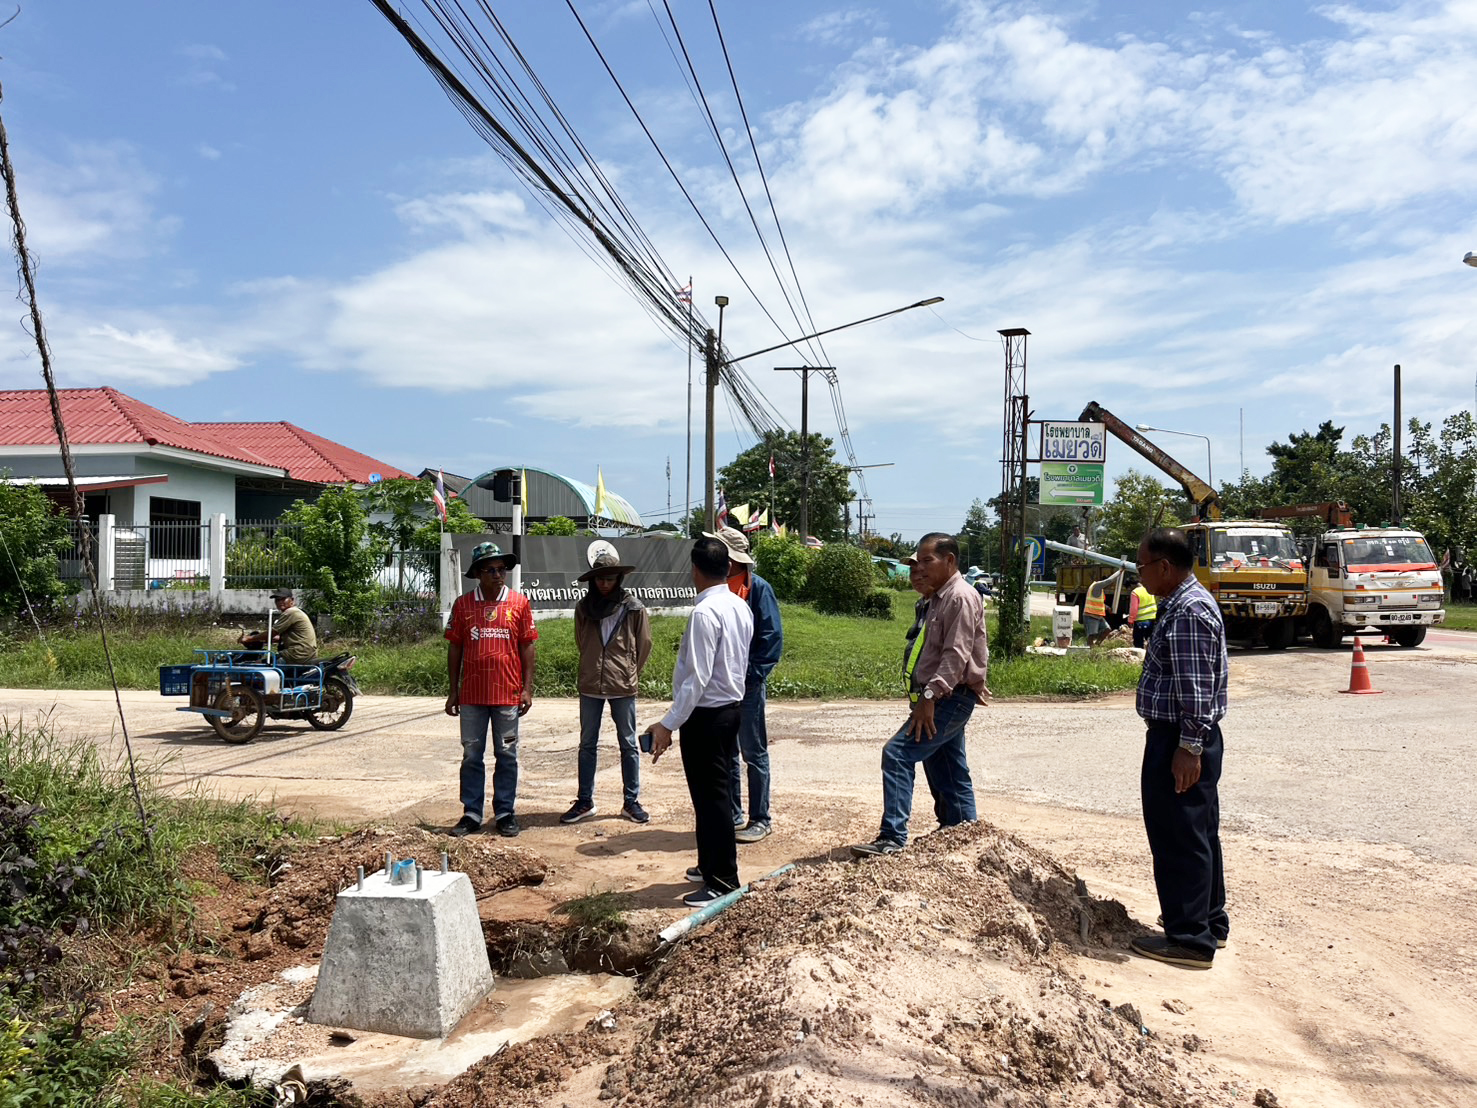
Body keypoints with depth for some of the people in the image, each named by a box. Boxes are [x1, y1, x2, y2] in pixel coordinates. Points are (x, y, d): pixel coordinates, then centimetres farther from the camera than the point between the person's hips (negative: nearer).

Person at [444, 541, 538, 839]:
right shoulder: (463, 604, 3)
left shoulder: (519, 603, 0)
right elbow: (454, 648, 7)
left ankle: (505, 813, 17)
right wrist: (453, 691, 4)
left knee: (507, 756, 7)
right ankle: (472, 814, 18)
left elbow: (528, 647, 2)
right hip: (472, 695, 1)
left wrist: (527, 688, -3)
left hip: (508, 694, -1)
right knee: (471, 756, 8)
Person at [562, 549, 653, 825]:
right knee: (587, 744, 10)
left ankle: (631, 802, 17)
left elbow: (644, 645, 4)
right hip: (590, 686, 2)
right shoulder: (584, 607, 1)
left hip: (623, 687, -2)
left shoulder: (634, 608, -6)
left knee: (628, 745, 7)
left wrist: (630, 674, 8)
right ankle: (585, 801, 20)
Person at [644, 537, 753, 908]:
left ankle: (722, 881, 9)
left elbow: (698, 677, -25)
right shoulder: (741, 607, 6)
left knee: (709, 795, 0)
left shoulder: (705, 612, -21)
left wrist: (669, 724, -22)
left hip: (705, 714, -9)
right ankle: (712, 865, 33)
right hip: (732, 707, 9)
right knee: (715, 791, 20)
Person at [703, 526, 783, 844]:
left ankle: (760, 819, 10)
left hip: (748, 686, -6)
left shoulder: (758, 588, -9)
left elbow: (772, 637, -12)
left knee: (754, 754, 2)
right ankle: (732, 816, 22)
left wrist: (751, 675, -17)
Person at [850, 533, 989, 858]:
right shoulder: (940, 598, 18)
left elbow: (956, 655, -23)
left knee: (897, 754, -17)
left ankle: (892, 838, -19)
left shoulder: (960, 597, -14)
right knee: (951, 773, 15)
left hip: (951, 699, -11)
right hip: (944, 698, 11)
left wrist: (930, 696, -28)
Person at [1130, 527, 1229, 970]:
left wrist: (1188, 747, -23)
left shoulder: (1187, 611, -19)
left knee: (1179, 837, -3)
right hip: (1185, 738, 11)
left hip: (1179, 741, -11)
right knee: (1197, 833, 18)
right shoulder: (1184, 603, 14)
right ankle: (1209, 921, 31)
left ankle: (1190, 938, 5)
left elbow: (1196, 689, -23)